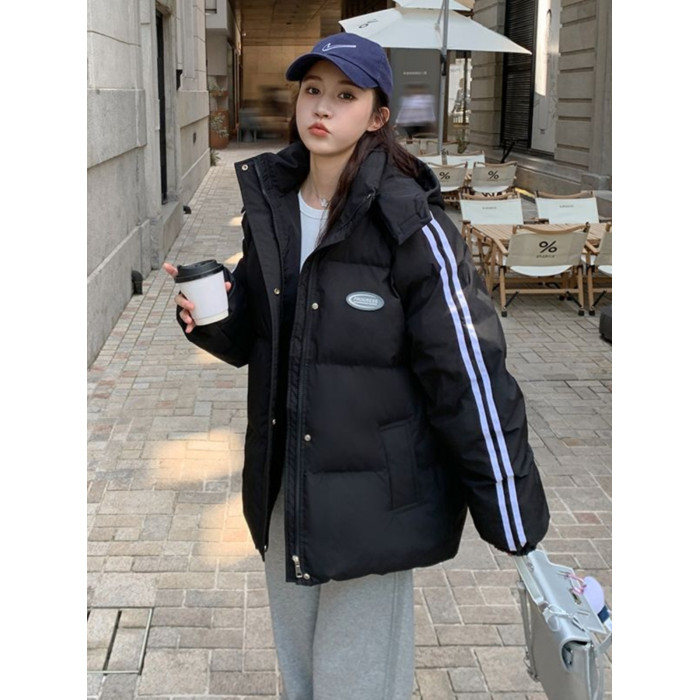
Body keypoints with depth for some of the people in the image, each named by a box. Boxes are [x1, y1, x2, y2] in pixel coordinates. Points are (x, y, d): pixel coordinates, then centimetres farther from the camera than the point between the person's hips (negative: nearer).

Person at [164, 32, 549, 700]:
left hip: (372, 503, -6)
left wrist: (513, 525, -14)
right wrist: (208, 314, -12)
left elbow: (470, 375, -17)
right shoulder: (270, 207, 1)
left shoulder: (410, 225, -18)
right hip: (284, 491, 6)